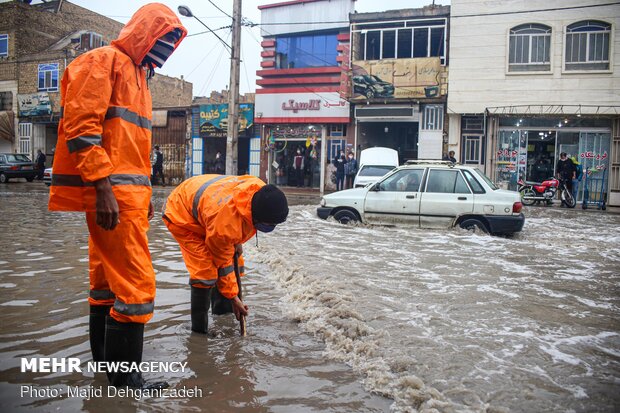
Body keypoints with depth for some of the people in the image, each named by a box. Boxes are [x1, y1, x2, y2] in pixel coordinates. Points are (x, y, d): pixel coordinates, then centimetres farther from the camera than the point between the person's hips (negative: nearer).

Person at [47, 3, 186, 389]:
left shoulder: (138, 75, 24)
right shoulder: (104, 61, -5)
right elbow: (80, 125, -17)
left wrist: (144, 193, 21)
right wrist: (103, 187, -24)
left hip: (127, 191, 10)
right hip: (110, 193, -10)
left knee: (108, 278, 16)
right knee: (135, 283, -9)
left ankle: (105, 356, 28)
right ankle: (125, 374, 3)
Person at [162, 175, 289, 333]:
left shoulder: (259, 189, -24)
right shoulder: (225, 225, -42)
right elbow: (222, 264, -23)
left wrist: (237, 241, 2)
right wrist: (232, 297, -11)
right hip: (181, 216, -8)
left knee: (235, 259, 8)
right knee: (205, 271, -19)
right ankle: (199, 328, -3)